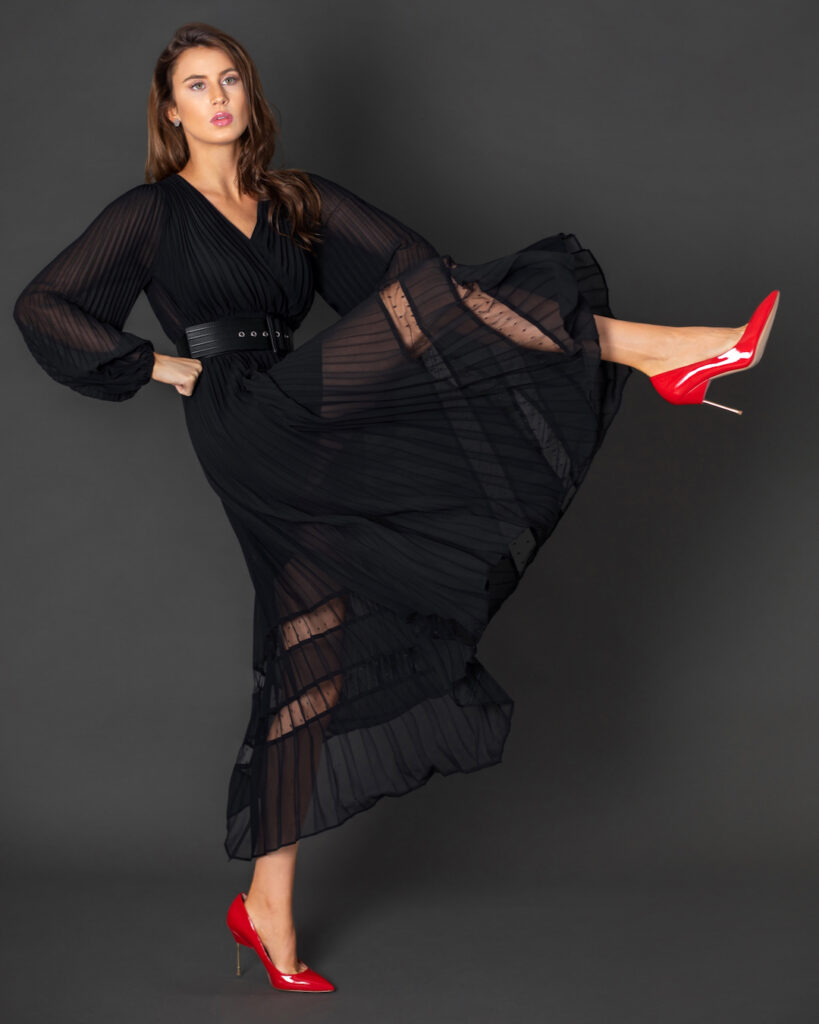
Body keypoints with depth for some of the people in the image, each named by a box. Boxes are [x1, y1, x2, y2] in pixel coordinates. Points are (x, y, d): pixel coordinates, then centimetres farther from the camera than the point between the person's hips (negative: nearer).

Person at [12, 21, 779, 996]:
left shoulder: (296, 203, 19)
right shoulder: (151, 213, 7)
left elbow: (408, 259, 9)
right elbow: (42, 307, 5)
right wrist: (156, 365, -1)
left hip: (309, 446, 5)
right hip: (246, 430, -5)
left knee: (310, 666, 2)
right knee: (436, 310, -19)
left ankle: (267, 908, 9)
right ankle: (658, 349, -20)